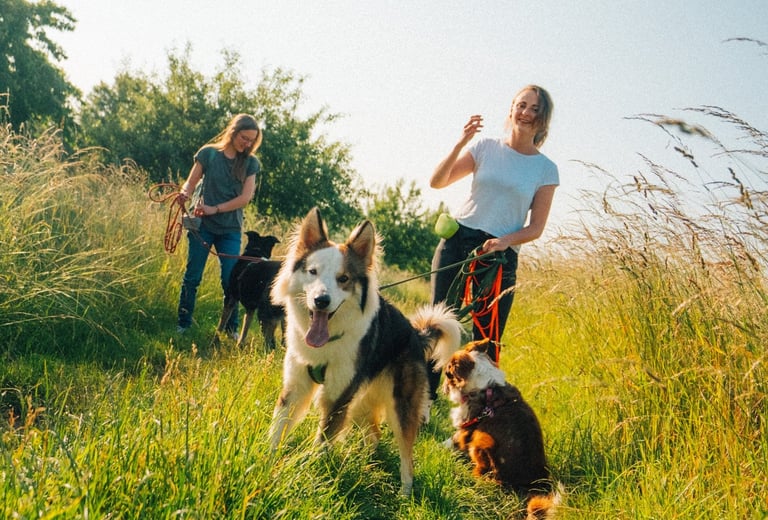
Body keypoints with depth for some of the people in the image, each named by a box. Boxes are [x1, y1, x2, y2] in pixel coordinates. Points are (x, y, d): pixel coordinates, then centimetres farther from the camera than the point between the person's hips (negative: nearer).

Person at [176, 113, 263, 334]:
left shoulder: (250, 163, 4)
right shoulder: (209, 153, 1)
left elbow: (246, 197, -4)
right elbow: (190, 183, 3)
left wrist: (215, 209, -13)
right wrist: (185, 193, -21)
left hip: (231, 229, 1)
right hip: (202, 224, -1)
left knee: (230, 279, -2)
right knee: (192, 276, 2)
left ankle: (232, 328, 10)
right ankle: (183, 325, 12)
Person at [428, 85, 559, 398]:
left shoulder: (546, 169, 6)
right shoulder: (486, 147, 7)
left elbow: (535, 228, 3)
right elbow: (437, 181, 1)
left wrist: (505, 241, -16)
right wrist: (462, 142, -11)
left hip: (501, 255, -1)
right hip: (457, 241, 1)